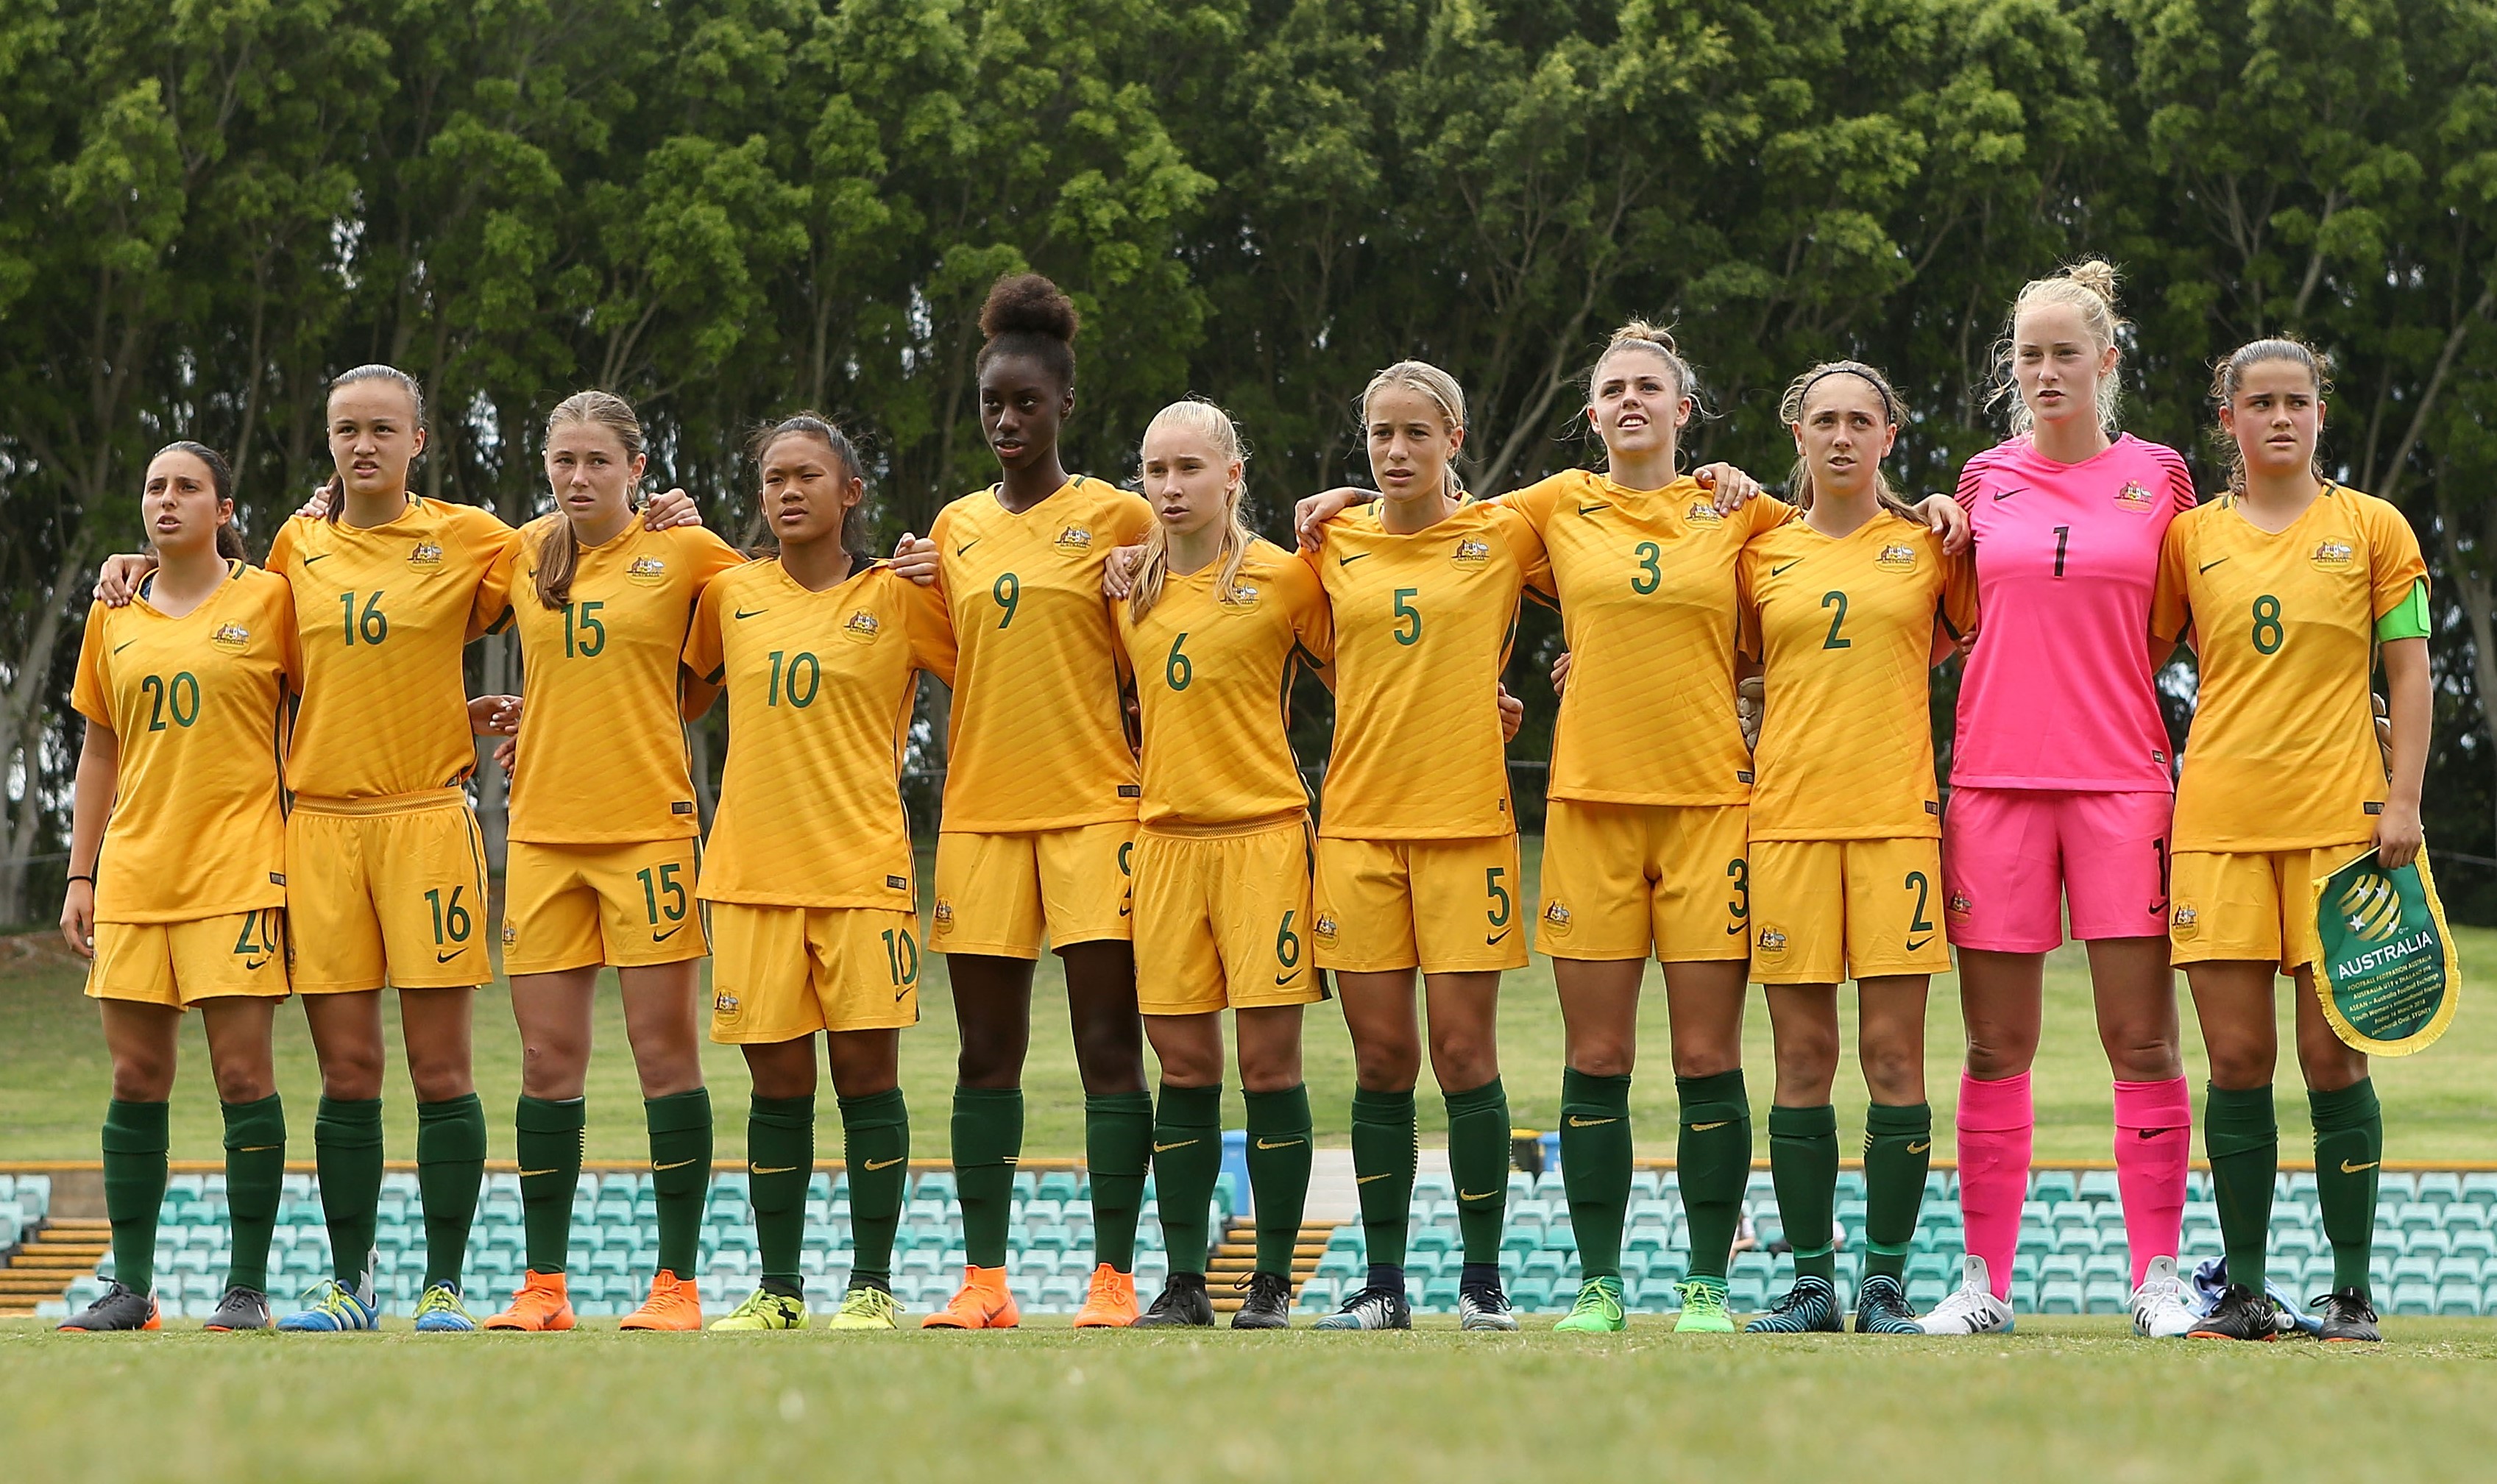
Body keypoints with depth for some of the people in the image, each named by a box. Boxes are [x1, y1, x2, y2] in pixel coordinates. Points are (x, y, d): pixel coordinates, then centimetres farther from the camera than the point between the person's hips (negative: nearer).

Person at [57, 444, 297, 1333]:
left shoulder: (269, 600, 0)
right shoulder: (115, 616, 12)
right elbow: (99, 753, 18)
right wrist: (80, 876, 12)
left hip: (238, 867, -4)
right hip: (133, 875, 4)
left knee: (242, 1070, -7)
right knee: (136, 1076, 4)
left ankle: (248, 1288, -2)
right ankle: (130, 1287, 9)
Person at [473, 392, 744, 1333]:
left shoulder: (681, 550, 0)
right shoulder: (522, 554, 9)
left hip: (647, 823, -3)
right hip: (542, 827, 3)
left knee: (664, 1051, -3)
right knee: (547, 1060, 3)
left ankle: (677, 1284, 2)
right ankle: (542, 1288, 8)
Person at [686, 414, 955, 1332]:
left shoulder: (898, 599, 2)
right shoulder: (729, 596, 9)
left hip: (862, 868, -2)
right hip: (751, 870, 2)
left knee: (866, 1071, -3)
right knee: (778, 1084, 4)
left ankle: (871, 1285, 5)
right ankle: (777, 1288, 11)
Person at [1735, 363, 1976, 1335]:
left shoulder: (1930, 544, 7)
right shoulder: (1762, 552, 11)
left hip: (1897, 811, -1)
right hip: (1787, 813, 1)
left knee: (1893, 1053, -4)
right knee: (1802, 1058, 1)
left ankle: (1886, 1280, 1)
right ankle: (1810, 1281, 6)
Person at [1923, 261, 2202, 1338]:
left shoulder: (2158, 476, 7)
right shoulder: (1984, 481, 10)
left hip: (2120, 781, -1)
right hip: (1994, 782, 1)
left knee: (2142, 1039, -4)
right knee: (1996, 1047, 1)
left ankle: (2157, 1278, 1)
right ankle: (1985, 1279, 6)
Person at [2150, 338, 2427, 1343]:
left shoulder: (2372, 527, 6)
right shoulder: (2190, 536, 10)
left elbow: (2408, 672, 6)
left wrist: (2403, 799, -4)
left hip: (2338, 817, -1)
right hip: (2219, 819, 1)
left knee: (2332, 1060, -3)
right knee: (2237, 1061, -1)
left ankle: (2352, 1291, 4)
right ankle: (2245, 1293, 5)